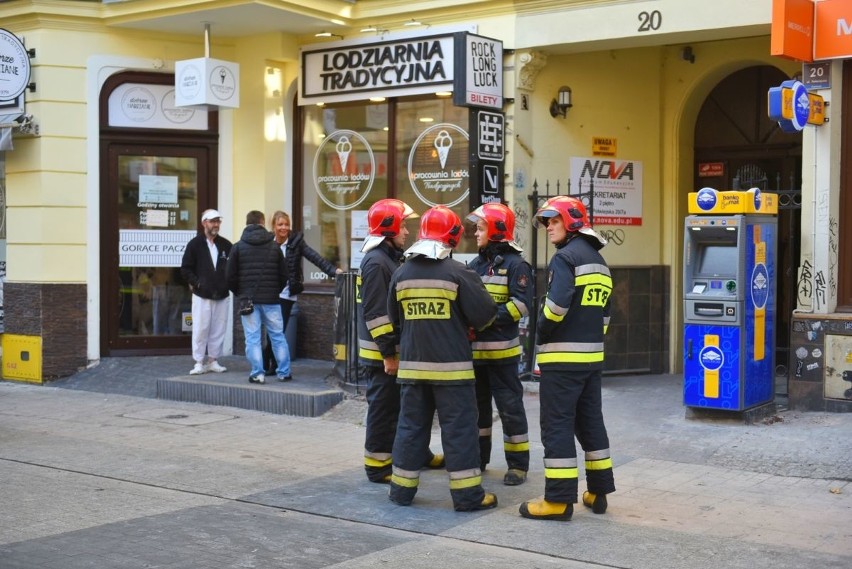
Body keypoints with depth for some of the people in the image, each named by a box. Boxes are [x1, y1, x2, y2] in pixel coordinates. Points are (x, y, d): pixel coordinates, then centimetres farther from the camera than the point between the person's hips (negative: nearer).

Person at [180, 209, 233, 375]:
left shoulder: (226, 245, 7)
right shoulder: (195, 244, 1)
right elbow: (185, 269, 0)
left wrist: (228, 283, -1)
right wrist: (197, 283, -9)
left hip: (221, 296, 3)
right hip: (202, 295, -3)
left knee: (219, 330, 5)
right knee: (200, 330, -3)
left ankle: (213, 361, 15)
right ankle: (199, 363, 4)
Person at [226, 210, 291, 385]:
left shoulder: (238, 247, 0)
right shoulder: (274, 246, 4)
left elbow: (231, 276, -2)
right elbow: (284, 274, 5)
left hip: (248, 298, -1)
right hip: (271, 299, 1)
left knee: (252, 338, 2)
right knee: (278, 336, 10)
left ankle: (257, 373, -2)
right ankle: (284, 372, 13)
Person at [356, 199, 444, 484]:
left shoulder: (391, 258, 14)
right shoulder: (375, 262, -18)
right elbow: (375, 313, -23)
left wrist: (397, 349, 18)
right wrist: (388, 353, -22)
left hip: (396, 349, 10)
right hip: (381, 353, -10)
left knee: (404, 405, 19)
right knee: (384, 409, -2)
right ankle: (378, 466, 7)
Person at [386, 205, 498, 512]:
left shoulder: (401, 274, 3)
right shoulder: (459, 273, -12)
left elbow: (395, 320, 13)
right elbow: (484, 314, -10)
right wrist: (467, 325, 12)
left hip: (412, 364, 4)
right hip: (452, 366, -4)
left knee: (411, 425, 13)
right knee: (459, 428, 1)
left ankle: (402, 488, 17)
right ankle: (467, 493, 3)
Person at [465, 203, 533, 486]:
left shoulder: (515, 264, -8)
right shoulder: (475, 264, 14)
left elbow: (521, 304, -17)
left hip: (502, 349, -7)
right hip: (475, 348, 7)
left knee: (510, 406, -2)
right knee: (476, 404, 15)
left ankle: (518, 463, 6)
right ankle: (478, 457, 27)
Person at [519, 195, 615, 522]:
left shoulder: (566, 256, -11)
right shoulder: (599, 261, 18)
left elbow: (557, 302, -23)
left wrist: (542, 333, -9)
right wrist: (591, 339, 19)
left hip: (563, 356, -9)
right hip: (592, 355, 9)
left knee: (557, 425, -6)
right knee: (590, 421, 15)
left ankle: (559, 499, -5)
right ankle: (598, 492, 21)